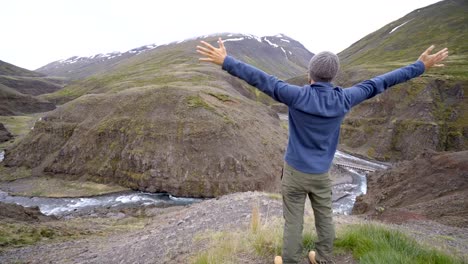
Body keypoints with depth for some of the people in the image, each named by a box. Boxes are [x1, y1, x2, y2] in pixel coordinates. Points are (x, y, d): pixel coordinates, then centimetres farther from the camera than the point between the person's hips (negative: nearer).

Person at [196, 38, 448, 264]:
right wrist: (420, 66, 11)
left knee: (293, 222, 11)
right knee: (325, 219, 20)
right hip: (321, 174, 3)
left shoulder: (298, 96, -20)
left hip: (295, 171, -3)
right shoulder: (343, 99, -10)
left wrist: (226, 61, -21)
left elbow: (262, 80, -23)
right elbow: (379, 83, -1)